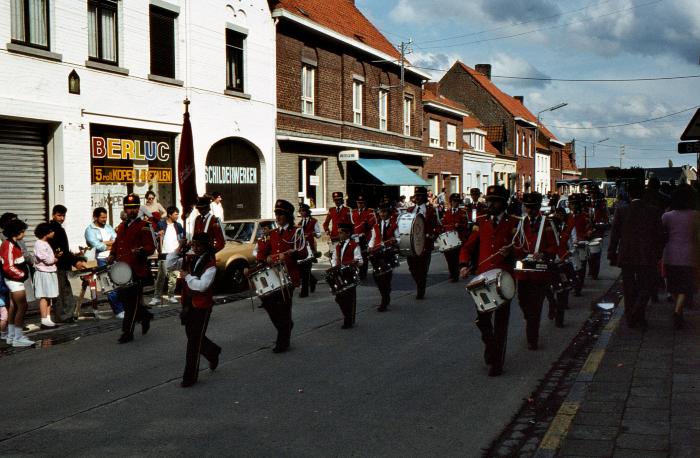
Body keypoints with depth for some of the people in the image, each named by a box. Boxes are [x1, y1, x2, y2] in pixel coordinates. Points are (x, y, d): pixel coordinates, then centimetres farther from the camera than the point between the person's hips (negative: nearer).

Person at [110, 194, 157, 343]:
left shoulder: (144, 226, -4)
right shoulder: (121, 227, 17)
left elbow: (151, 247, -9)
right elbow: (116, 244, 27)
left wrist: (141, 251, -29)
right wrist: (112, 255, 9)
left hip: (137, 270, -7)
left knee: (132, 301, -2)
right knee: (123, 298, 12)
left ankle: (128, 332, 5)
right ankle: (145, 316, 34)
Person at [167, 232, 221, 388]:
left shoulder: (210, 264, -13)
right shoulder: (188, 260, 7)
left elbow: (202, 285, -24)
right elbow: (170, 264, -1)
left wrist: (187, 276, -15)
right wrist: (179, 249, -7)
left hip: (202, 307, -7)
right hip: (188, 305, 7)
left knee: (194, 341, -2)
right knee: (193, 337, 19)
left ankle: (190, 376, 6)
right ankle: (213, 352, 46)